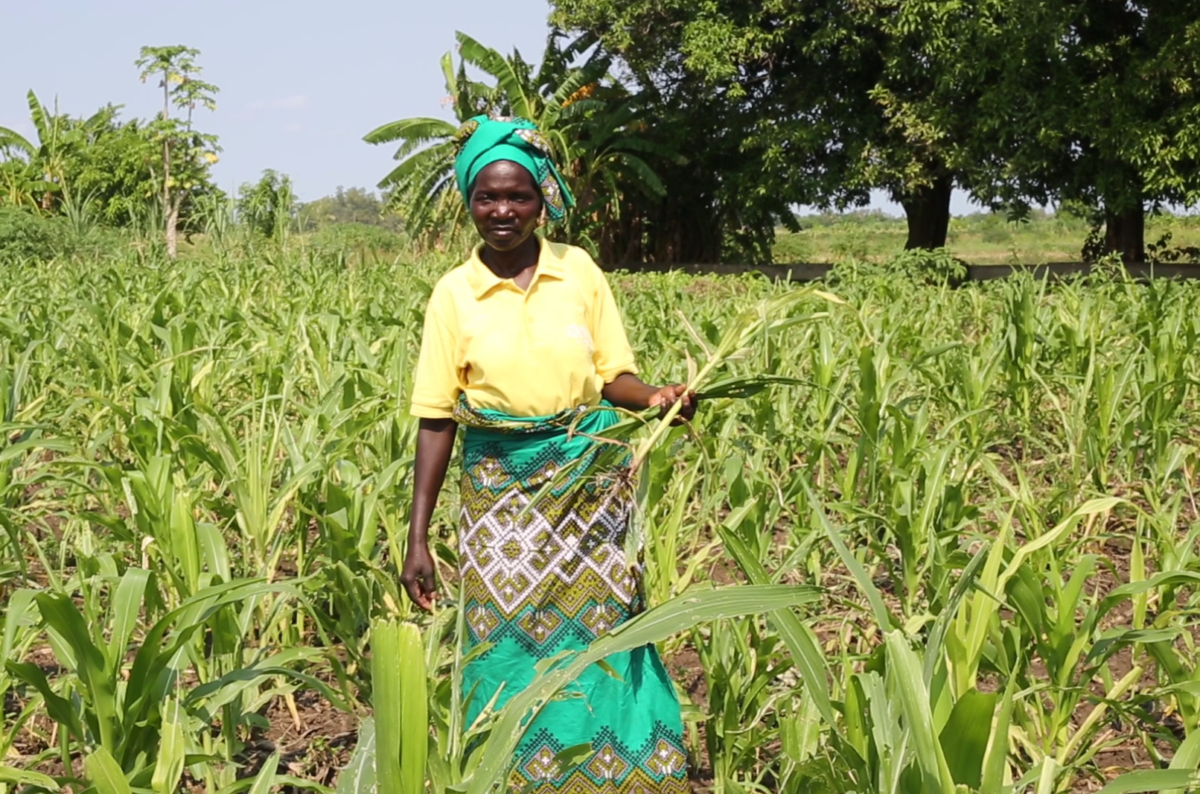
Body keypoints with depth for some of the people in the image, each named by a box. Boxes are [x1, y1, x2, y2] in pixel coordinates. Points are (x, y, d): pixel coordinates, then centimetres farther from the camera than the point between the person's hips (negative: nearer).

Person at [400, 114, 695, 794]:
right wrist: (418, 539, -4)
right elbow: (437, 418, -2)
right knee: (513, 650, 3)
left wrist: (656, 398, -20)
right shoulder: (455, 293, -2)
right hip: (501, 489, 0)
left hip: (590, 482, 0)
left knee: (604, 633, 2)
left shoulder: (579, 270, -1)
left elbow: (613, 376, 4)